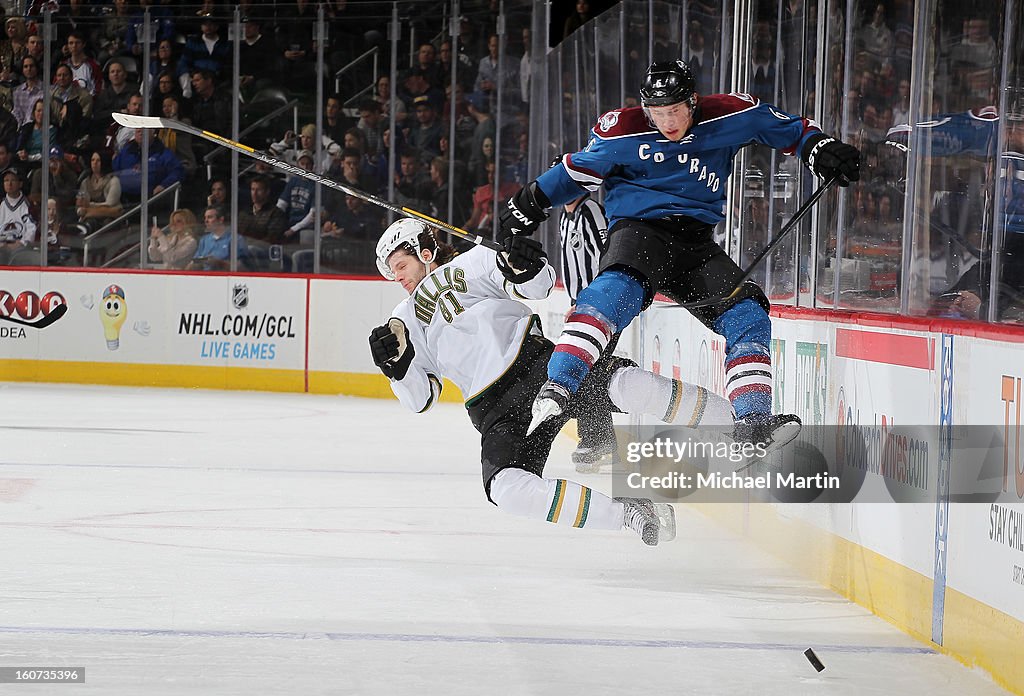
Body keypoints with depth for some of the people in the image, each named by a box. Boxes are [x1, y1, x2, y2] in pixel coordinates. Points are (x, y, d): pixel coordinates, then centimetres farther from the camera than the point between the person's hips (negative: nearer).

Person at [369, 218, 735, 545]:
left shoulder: (471, 264, 16)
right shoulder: (406, 321, 24)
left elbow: (537, 286, 3)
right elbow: (420, 396, 16)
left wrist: (525, 268, -19)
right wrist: (396, 365, -3)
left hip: (536, 362, -2)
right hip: (497, 412, 2)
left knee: (620, 382, -32)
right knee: (506, 488, -29)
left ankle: (730, 428, -21)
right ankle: (632, 513, -24)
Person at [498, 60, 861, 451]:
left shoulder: (728, 116, 0)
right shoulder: (622, 132, -4)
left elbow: (787, 129, 12)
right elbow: (577, 173, 9)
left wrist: (820, 150, -3)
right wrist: (530, 204, 4)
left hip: (696, 243, 4)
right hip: (639, 229, -4)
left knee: (748, 314, -12)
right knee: (618, 290, -35)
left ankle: (753, 421, -14)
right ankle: (556, 389, -46)